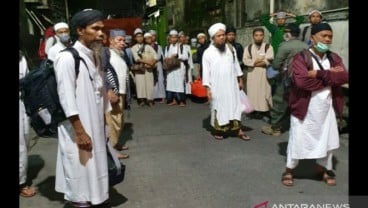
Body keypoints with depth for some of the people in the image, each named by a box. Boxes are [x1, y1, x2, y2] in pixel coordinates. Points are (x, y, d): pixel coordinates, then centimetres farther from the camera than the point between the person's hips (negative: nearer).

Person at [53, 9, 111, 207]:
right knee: (80, 166, 4)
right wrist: (80, 131, -18)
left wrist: (105, 118, 14)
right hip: (77, 128, -7)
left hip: (95, 125, 7)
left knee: (94, 164, 16)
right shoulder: (67, 58, -15)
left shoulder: (94, 56, 9)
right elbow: (66, 99, -18)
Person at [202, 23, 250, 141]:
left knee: (234, 106, 7)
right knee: (218, 108, 7)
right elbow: (206, 71, -9)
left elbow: (236, 65, 12)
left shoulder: (231, 49, 4)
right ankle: (217, 131, 22)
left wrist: (240, 80, 12)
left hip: (231, 85, 4)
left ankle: (238, 130, 14)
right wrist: (208, 88, -12)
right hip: (217, 86, -3)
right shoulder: (208, 53, -9)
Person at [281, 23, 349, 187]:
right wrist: (330, 77, -14)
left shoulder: (334, 58, 7)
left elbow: (344, 77, -10)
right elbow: (302, 81, -26)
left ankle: (323, 168, 37)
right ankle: (289, 170, 22)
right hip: (305, 107, -5)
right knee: (298, 138, 5)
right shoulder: (301, 57, -11)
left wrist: (319, 74, -20)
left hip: (327, 108, 6)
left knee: (327, 139, 16)